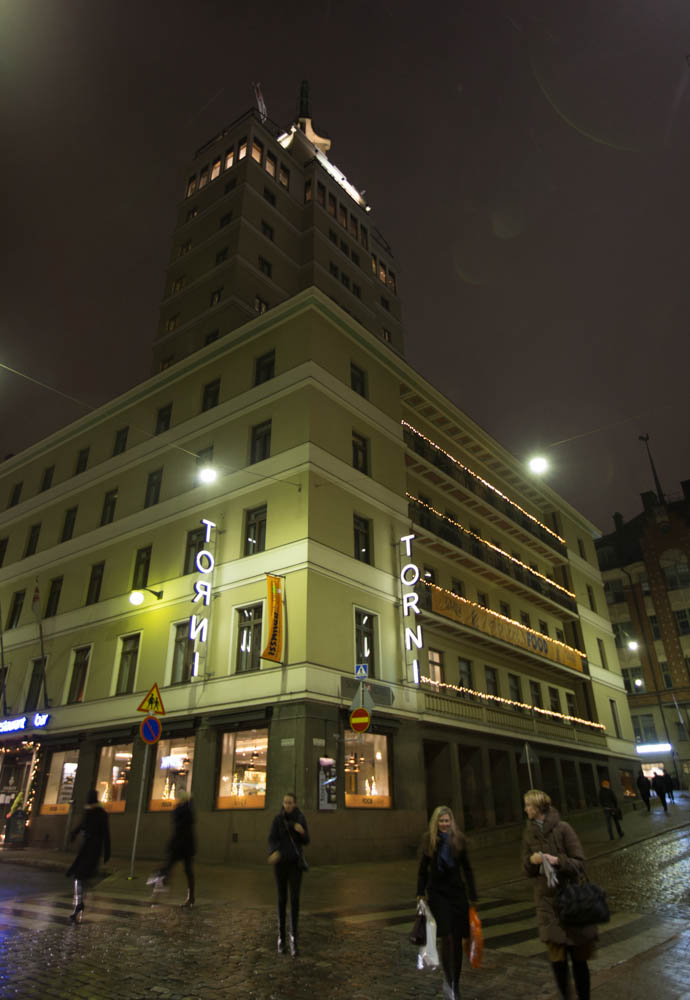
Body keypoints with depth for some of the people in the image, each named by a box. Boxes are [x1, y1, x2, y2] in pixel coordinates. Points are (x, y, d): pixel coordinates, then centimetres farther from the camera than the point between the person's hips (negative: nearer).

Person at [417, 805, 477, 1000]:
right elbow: (423, 869, 4)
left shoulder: (459, 840, -3)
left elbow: (466, 868, 4)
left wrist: (473, 895, 4)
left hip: (457, 891, 1)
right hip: (437, 893, -1)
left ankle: (454, 984, 22)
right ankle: (448, 979, 8)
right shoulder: (429, 841, -4)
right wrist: (420, 893, 2)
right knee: (445, 936, -11)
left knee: (457, 938, 5)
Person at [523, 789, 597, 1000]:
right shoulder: (529, 833, 6)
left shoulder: (562, 828, -9)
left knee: (578, 956, 9)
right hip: (546, 900, 3)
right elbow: (526, 871, 11)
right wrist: (532, 860, -10)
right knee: (556, 958, 0)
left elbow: (579, 863, -7)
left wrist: (557, 861, -23)